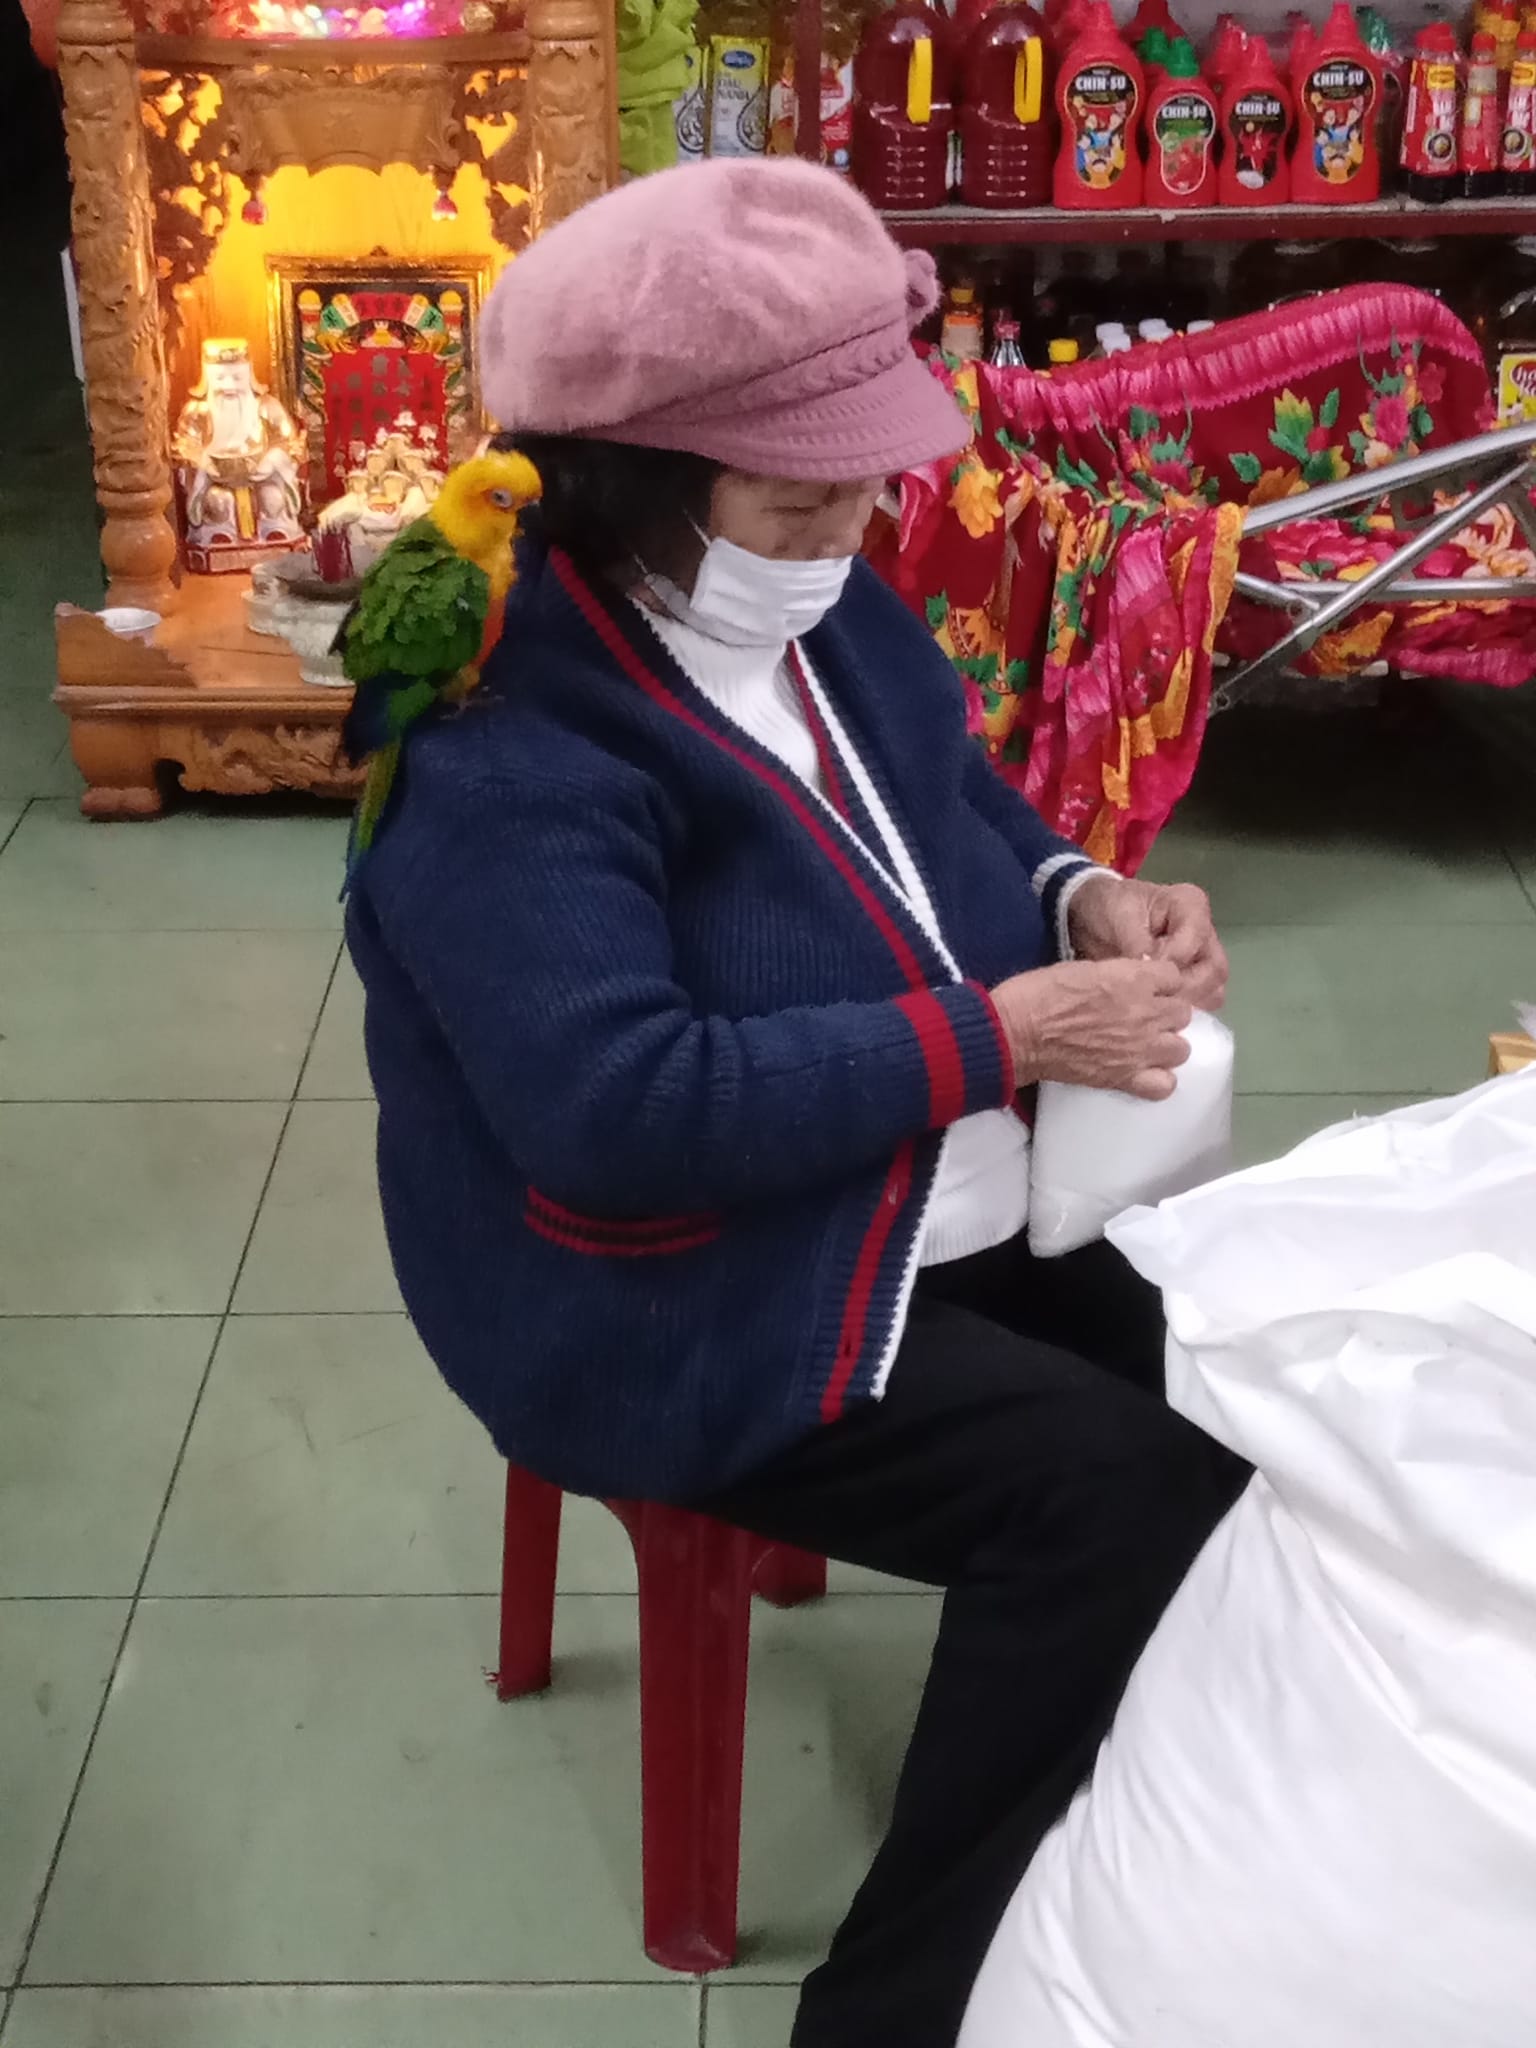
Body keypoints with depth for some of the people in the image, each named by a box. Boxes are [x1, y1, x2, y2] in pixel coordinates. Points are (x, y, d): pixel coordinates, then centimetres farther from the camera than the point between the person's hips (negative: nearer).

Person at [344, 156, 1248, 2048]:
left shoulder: (816, 605, 2)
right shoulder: (503, 749, -24)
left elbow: (956, 808, 17)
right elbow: (624, 1107, -32)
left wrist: (1079, 897, -7)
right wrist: (999, 1035, -28)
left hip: (958, 1205, 9)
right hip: (694, 1314, -8)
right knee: (1122, 1498, -20)